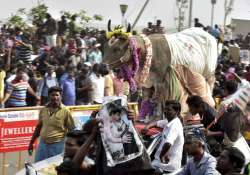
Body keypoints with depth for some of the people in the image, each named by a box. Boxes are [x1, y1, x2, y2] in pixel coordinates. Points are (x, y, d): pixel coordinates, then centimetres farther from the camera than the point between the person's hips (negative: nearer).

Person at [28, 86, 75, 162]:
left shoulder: (65, 111, -8)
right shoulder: (43, 110, 5)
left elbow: (71, 131, -3)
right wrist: (31, 142, 16)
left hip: (57, 145, -4)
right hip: (43, 144, 5)